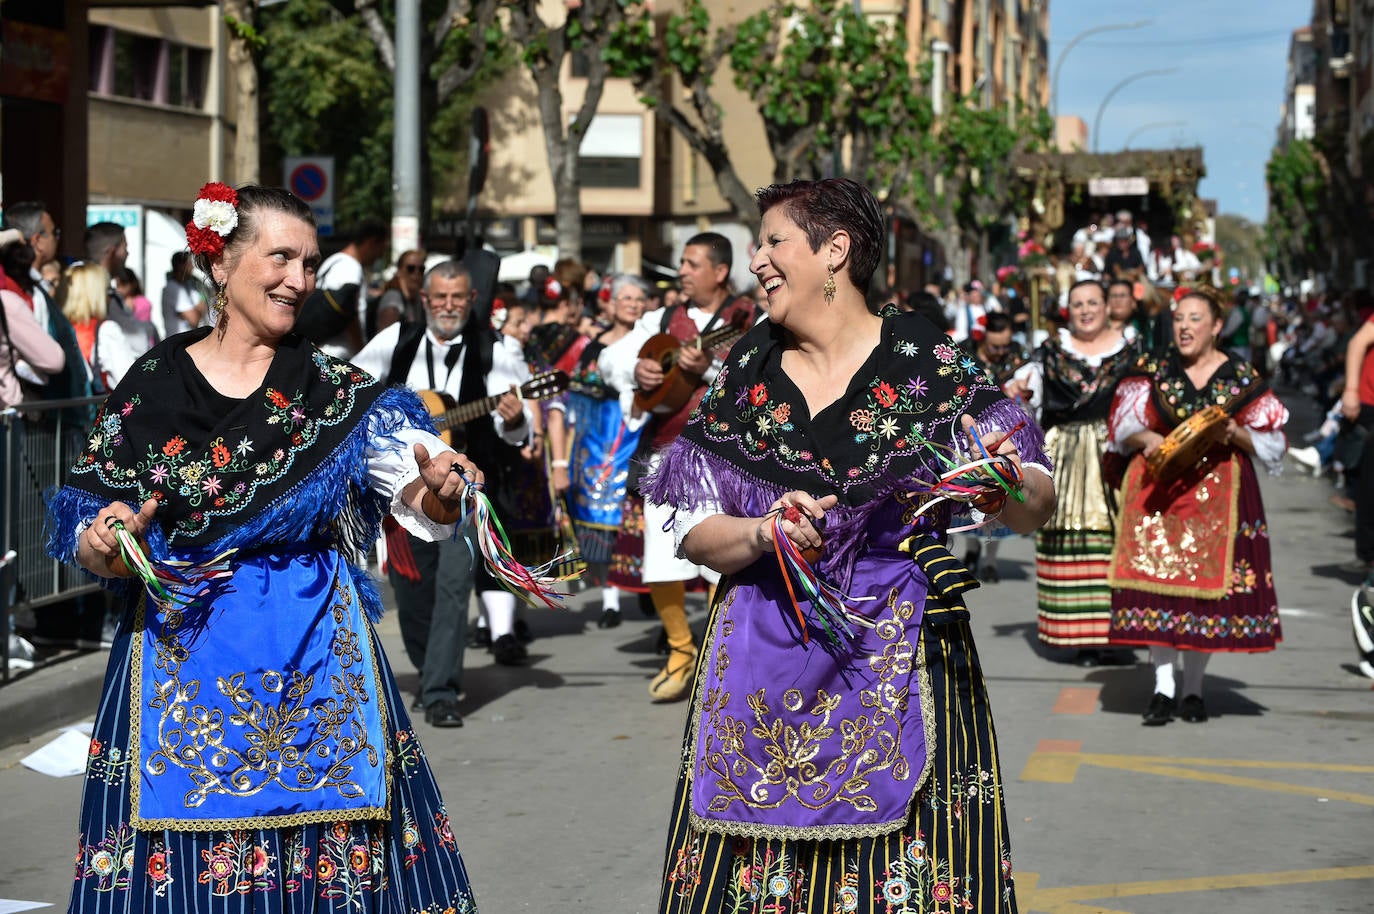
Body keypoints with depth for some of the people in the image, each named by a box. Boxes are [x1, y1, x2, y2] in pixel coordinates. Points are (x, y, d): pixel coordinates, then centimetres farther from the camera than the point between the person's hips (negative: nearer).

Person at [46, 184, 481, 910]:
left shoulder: (336, 389, 3)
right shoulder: (152, 385, 2)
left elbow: (411, 493, -7)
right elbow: (88, 536, 3)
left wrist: (435, 488, -29)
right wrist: (106, 546, -18)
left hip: (316, 659, 1)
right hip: (182, 653, 0)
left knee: (330, 853, -1)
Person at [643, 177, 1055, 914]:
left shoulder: (926, 364, -3)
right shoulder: (745, 369, 6)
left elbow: (1037, 508, -6)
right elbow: (694, 532, 5)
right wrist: (764, 534, -15)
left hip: (896, 663, -2)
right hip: (762, 668, 3)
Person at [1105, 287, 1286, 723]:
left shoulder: (1242, 377, 2)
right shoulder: (1153, 370, 6)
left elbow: (1271, 443, 4)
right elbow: (1123, 427, 8)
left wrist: (1234, 434, -14)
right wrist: (1147, 439, -12)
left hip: (1217, 490, -1)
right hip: (1158, 487, 1)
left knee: (1207, 580, -1)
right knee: (1156, 577, -6)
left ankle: (1194, 688, 10)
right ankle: (1162, 687, -1)